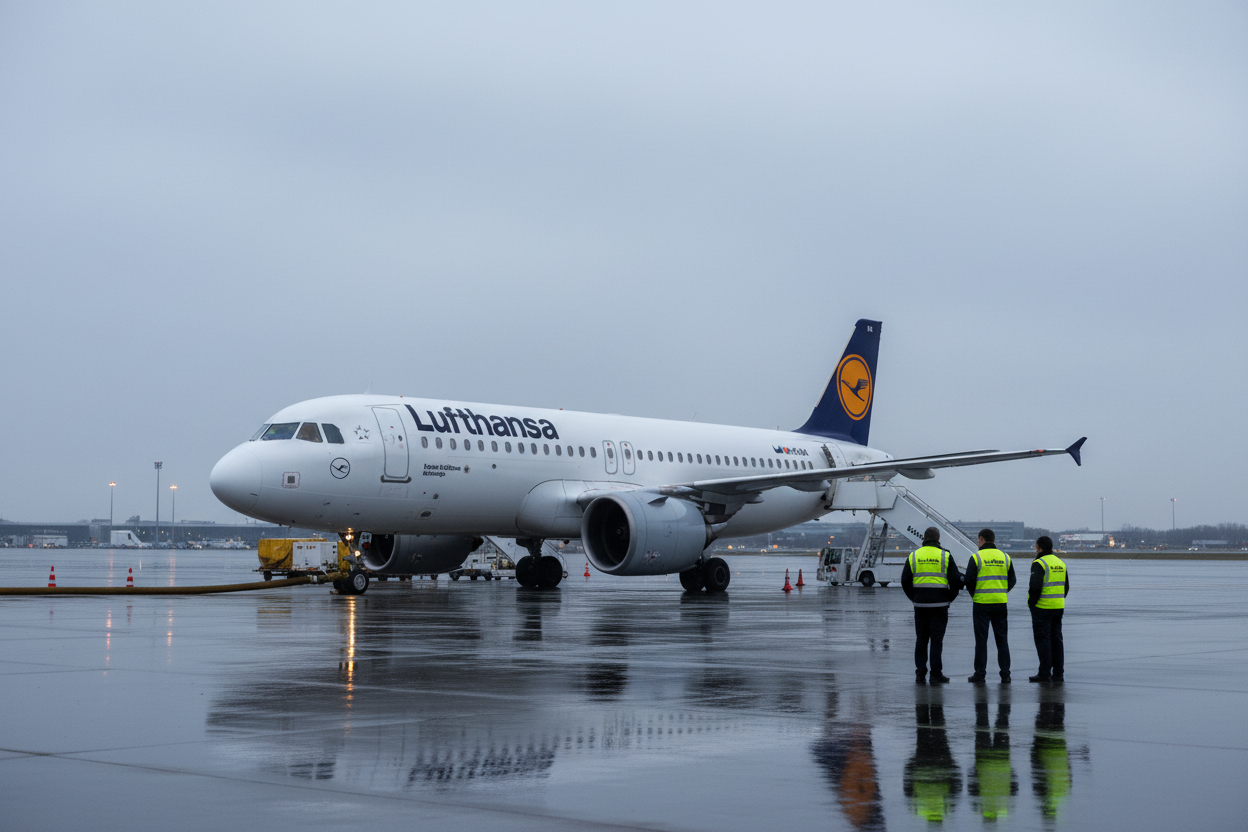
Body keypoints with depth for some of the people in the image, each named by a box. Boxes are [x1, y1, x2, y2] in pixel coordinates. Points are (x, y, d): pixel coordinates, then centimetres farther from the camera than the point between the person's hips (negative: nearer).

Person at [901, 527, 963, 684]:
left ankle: (920, 673, 8)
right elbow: (956, 580, -3)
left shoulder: (913, 556, 5)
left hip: (920, 605, 2)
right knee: (936, 639, 0)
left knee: (921, 639, 9)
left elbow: (905, 581, 6)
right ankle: (936, 674, -1)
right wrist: (949, 598, 9)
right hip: (939, 605, -2)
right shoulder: (945, 556, -2)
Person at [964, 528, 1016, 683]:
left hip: (981, 603, -3)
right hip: (1000, 603, 3)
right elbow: (1012, 580, 9)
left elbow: (969, 581, -8)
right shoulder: (1005, 557, 7)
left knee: (981, 639, 2)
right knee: (1001, 638, 8)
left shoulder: (976, 557, -7)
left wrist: (974, 594, 9)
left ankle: (980, 673, 3)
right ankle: (1005, 674, 5)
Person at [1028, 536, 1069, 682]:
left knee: (1042, 639, -3)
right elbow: (1066, 587, 16)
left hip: (1042, 608, -7)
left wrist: (1031, 602, -9)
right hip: (1058, 608, 7)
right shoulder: (1060, 563, 12)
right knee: (1056, 639, 10)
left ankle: (1044, 673, -3)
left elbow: (1035, 586, -22)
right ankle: (1058, 673, 10)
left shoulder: (1039, 563, -13)